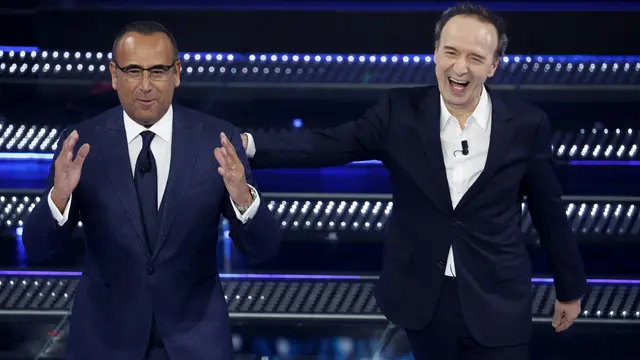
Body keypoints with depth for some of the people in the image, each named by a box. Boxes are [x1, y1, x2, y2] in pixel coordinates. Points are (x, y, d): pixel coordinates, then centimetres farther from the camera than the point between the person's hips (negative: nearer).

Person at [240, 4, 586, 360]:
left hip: (497, 303, -1)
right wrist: (249, 143, -25)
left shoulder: (526, 124, -7)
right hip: (422, 299, 1)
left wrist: (571, 288, 10)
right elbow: (330, 145, -11)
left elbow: (549, 211, 2)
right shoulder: (401, 110, -5)